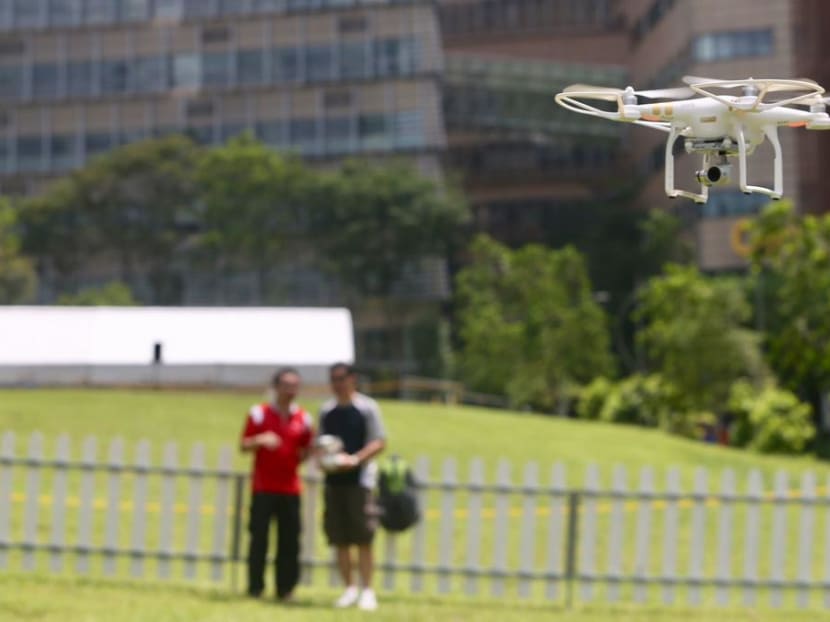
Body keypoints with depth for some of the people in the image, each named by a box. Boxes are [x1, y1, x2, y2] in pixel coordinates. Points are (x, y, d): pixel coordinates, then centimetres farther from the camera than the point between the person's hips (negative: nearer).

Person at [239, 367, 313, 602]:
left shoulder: (303, 419, 9)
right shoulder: (259, 413, 1)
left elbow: (302, 454, 15)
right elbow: (244, 445, 1)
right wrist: (260, 440, -18)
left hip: (290, 488, 3)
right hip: (263, 488, -2)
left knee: (290, 541, 0)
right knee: (259, 538, -2)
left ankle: (285, 589, 8)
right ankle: (255, 588, 6)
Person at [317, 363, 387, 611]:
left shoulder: (367, 407, -1)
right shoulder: (326, 410, 14)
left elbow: (379, 442, -4)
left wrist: (355, 459, -17)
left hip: (359, 479, -5)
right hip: (333, 480, 5)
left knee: (363, 539, -6)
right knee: (339, 540, 5)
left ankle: (367, 590, 1)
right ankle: (350, 589, 15)